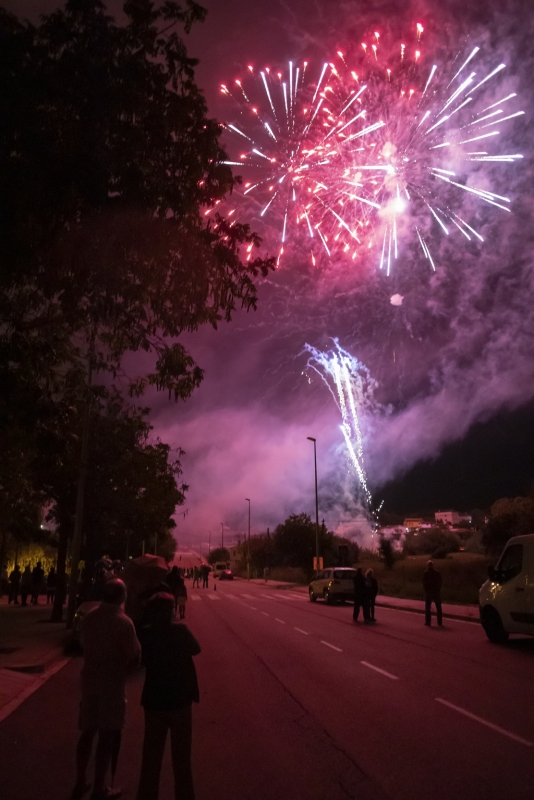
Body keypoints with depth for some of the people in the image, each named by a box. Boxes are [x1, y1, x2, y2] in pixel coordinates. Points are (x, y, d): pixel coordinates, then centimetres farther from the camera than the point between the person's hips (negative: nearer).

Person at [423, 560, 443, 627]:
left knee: (428, 607, 5)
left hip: (428, 592, -2)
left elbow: (424, 583, -7)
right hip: (437, 592, 2)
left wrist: (425, 590, 3)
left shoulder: (425, 573, -6)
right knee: (438, 608, 9)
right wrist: (439, 590, 12)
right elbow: (440, 582, 4)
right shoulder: (437, 573, 2)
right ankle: (440, 622, 9)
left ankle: (428, 622, 3)